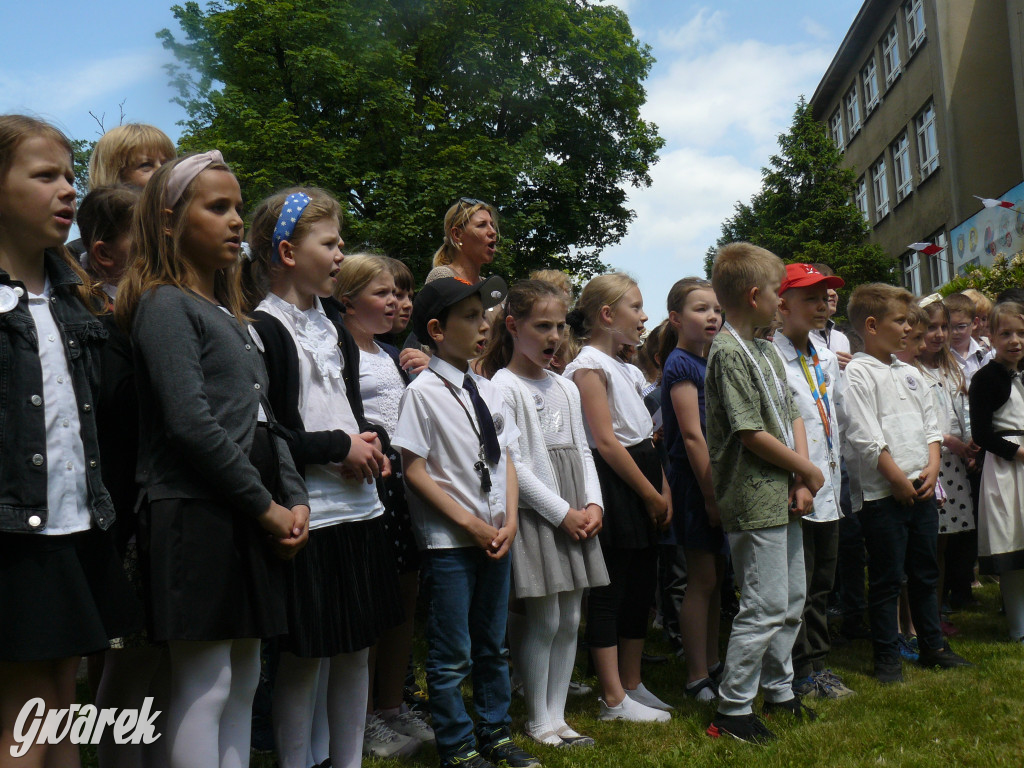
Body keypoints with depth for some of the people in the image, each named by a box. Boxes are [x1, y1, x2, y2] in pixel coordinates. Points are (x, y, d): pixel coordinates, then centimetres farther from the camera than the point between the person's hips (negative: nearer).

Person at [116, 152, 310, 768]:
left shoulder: (233, 316, 19)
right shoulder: (165, 304, -7)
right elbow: (191, 423, -17)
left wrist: (295, 499, 4)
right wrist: (265, 505, -13)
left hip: (251, 519, 8)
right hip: (196, 514, -8)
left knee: (243, 678, 13)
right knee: (204, 687, -2)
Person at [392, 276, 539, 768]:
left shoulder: (486, 390, 8)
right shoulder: (422, 392, -11)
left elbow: (505, 459, 10)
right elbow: (414, 470, -14)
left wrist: (509, 520, -3)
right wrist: (470, 523, -14)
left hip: (497, 537, 6)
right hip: (449, 541, -6)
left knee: (491, 646, 19)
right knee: (452, 655, 4)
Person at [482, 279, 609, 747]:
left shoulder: (566, 388, 15)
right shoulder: (503, 386, -8)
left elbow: (582, 451, 15)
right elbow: (512, 464, -14)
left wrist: (593, 503, 0)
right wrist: (561, 512, -14)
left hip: (576, 517, 7)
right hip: (534, 515, -7)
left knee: (570, 619, 9)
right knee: (544, 619, -2)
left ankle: (556, 717, 21)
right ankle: (537, 722, 15)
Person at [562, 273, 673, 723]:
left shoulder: (628, 368, 18)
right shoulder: (589, 366, -9)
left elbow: (647, 436, 16)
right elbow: (606, 441, -16)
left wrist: (664, 490, 5)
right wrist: (650, 495, -13)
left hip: (643, 488, 9)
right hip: (614, 486, -9)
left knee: (641, 587, 14)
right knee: (609, 592, -2)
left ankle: (632, 684, 26)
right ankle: (614, 699, 7)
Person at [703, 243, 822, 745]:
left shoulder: (767, 352, 14)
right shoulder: (728, 353, -15)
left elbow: (792, 416, 11)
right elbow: (751, 433, -19)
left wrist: (801, 481, -3)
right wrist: (809, 472, -8)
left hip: (783, 497, 10)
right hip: (754, 501, -10)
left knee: (792, 600, 18)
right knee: (765, 607, -6)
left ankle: (778, 691, 33)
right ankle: (732, 710, 6)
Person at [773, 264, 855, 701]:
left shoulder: (828, 358, 13)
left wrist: (833, 468, 15)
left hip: (827, 489, 8)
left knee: (822, 584, 16)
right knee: (796, 587, 2)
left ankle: (817, 665, 28)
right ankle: (800, 673, 15)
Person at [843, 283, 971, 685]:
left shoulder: (910, 373, 14)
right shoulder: (856, 373, -11)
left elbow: (930, 424, 16)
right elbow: (866, 437, -16)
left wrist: (932, 468, 1)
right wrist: (899, 480, -14)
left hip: (922, 490, 7)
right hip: (883, 495, -7)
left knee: (925, 574, 17)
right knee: (886, 580, 2)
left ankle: (933, 646, 30)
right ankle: (887, 657, 13)